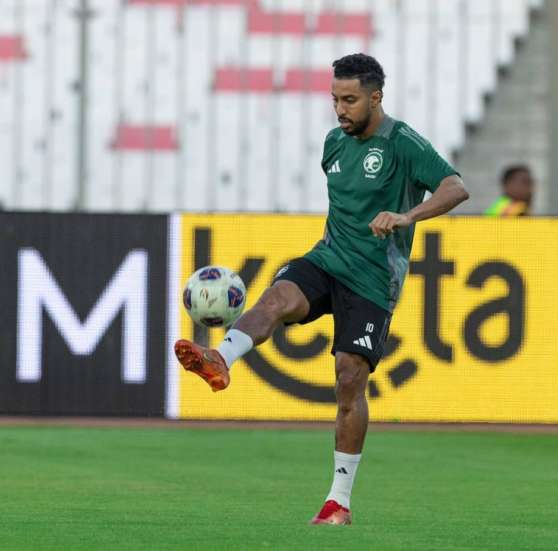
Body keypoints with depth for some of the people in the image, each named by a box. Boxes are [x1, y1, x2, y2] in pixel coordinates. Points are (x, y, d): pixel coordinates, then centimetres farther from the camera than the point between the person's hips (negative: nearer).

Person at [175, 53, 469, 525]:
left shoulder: (403, 144, -9)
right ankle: (219, 361, -57)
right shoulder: (336, 142, 12)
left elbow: (456, 188, -22)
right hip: (328, 259, 5)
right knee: (278, 296, -28)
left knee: (350, 380, -8)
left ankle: (340, 500, 2)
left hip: (373, 279, -5)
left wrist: (406, 217, -35)